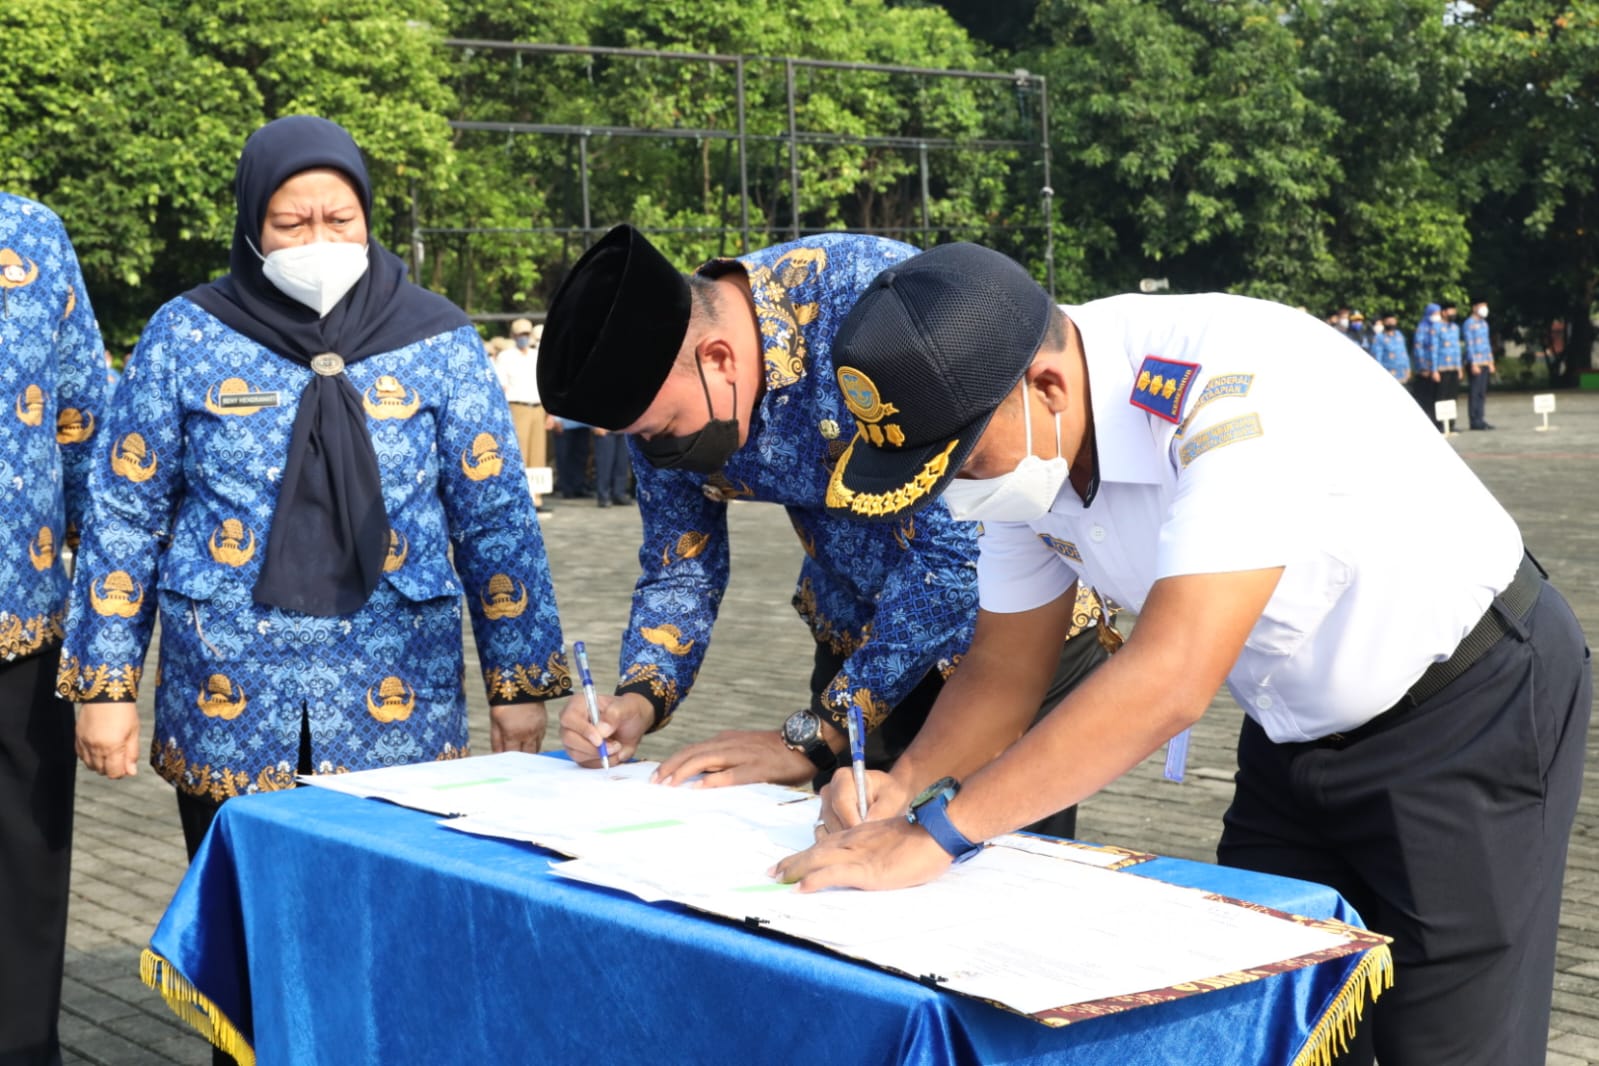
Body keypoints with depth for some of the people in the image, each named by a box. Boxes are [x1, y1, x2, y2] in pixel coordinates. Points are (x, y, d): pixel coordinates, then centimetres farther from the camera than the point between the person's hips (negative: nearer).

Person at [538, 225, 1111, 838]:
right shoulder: (659, 384, -11)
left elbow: (955, 549, -32)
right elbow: (679, 568, 2)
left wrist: (809, 739, -27)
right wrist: (638, 700, -18)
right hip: (858, 644, 6)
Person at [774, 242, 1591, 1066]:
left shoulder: (1234, 387, -34)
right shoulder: (1021, 443, -9)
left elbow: (1170, 678, -41)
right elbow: (1003, 668, 1)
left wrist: (936, 832, -39)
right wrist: (904, 786, -19)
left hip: (1474, 703, -7)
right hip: (1300, 735, 7)